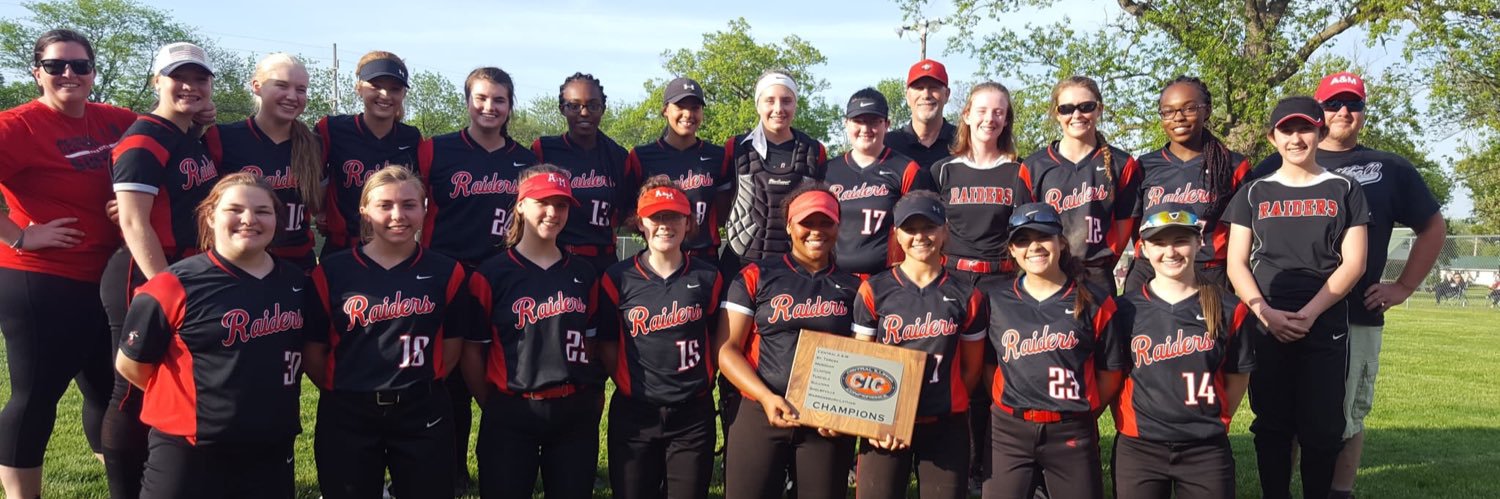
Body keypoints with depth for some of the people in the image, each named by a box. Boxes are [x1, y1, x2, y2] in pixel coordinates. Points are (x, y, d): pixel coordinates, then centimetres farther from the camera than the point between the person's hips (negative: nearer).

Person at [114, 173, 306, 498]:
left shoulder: (296, 282, 4)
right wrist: (187, 400, 4)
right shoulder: (176, 286, -11)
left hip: (272, 453, 4)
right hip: (188, 456, -4)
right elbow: (130, 364, -2)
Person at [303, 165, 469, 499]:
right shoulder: (331, 272, -4)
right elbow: (313, 350, 0)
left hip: (423, 413, 1)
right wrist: (342, 391, 5)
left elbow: (452, 344, 5)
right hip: (347, 416, 0)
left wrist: (421, 385, 3)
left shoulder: (447, 272, -1)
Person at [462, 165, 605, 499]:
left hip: (576, 415, 3)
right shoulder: (491, 274, -3)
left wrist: (595, 399, 6)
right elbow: (472, 351, -1)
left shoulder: (583, 273, 8)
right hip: (511, 416, -3)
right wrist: (494, 407, 2)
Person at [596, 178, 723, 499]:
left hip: (694, 414, 1)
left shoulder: (708, 277, 2)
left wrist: (704, 382, 3)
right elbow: (607, 344, 2)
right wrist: (631, 386, -3)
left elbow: (716, 339, 10)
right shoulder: (617, 279, -2)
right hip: (634, 414, 0)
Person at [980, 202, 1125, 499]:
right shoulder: (994, 299, 4)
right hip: (1008, 431, 1)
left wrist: (1081, 412, 4)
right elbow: (987, 363, 10)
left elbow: (1110, 371, 4)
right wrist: (1010, 406, 2)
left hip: (1071, 435, -1)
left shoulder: (1093, 301, 0)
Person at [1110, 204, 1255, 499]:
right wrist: (1126, 423, -2)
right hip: (1138, 449, 0)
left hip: (1207, 450, 0)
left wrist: (1210, 422, 3)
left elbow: (1237, 377, 7)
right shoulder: (1126, 308, -1)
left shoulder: (1229, 309, 0)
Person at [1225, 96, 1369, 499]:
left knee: (1322, 427, 2)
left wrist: (1309, 313, -12)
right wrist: (1266, 313, -11)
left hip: (1326, 326, -1)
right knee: (1272, 425, 5)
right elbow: (1236, 263, 4)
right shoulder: (1253, 193, 9)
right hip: (1265, 326, 1)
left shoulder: (1344, 191, 7)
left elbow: (1353, 262, 0)